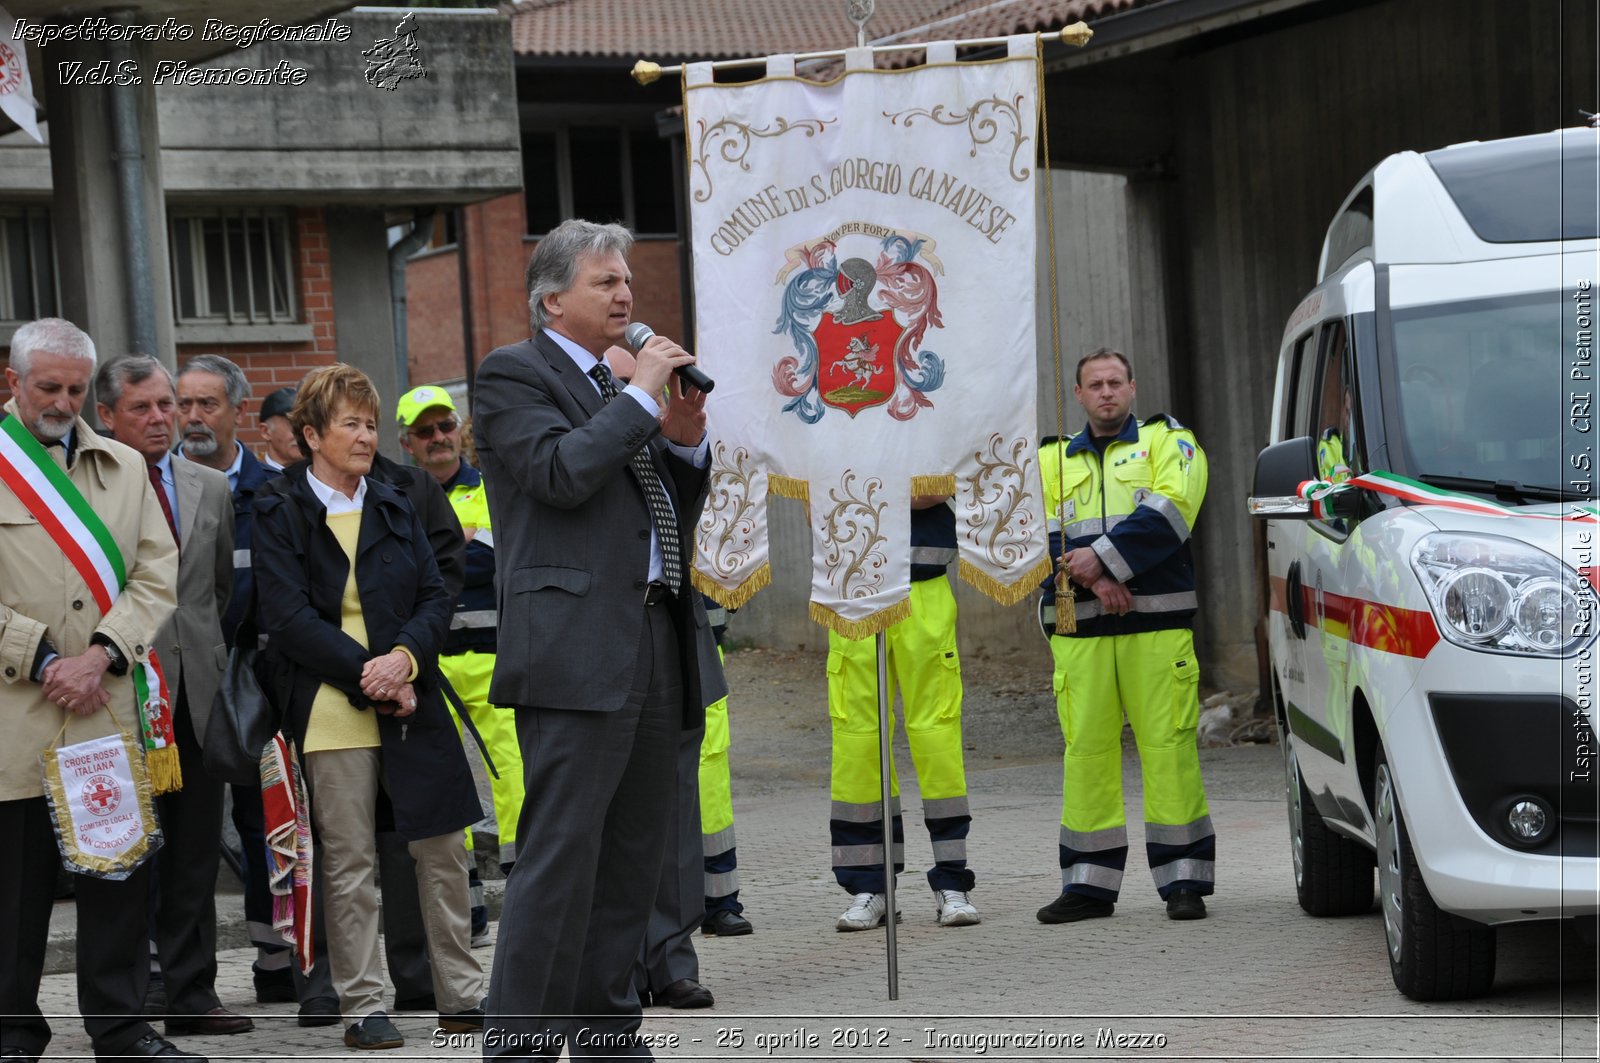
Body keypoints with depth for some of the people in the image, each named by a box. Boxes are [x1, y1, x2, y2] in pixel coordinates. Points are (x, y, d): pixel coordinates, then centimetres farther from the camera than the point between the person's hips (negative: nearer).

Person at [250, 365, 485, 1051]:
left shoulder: (394, 510, 15)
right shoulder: (280, 514, -1)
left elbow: (435, 599, 11)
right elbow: (288, 616, -9)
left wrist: (405, 657, -10)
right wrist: (369, 676, -14)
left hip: (411, 704, 5)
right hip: (331, 711, -4)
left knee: (442, 851, 4)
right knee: (349, 864, -2)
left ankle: (461, 996, 13)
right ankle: (362, 1007, 5)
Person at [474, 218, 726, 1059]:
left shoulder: (618, 390, 22)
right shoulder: (511, 374, -1)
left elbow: (672, 515, 24)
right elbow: (558, 471, -17)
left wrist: (686, 441, 6)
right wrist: (642, 397, -10)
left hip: (656, 642, 8)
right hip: (577, 649, -8)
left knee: (632, 852, 11)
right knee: (560, 852, -11)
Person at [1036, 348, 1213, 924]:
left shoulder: (1167, 440, 9)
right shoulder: (1052, 460, 19)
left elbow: (1169, 511, -7)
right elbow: (1042, 533, 5)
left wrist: (1102, 556, -13)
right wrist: (1092, 578, -11)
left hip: (1157, 622, -3)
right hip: (1079, 628, 3)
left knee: (1168, 745, -7)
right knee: (1085, 747, 1)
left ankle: (1183, 879, -3)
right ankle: (1089, 883, 7)